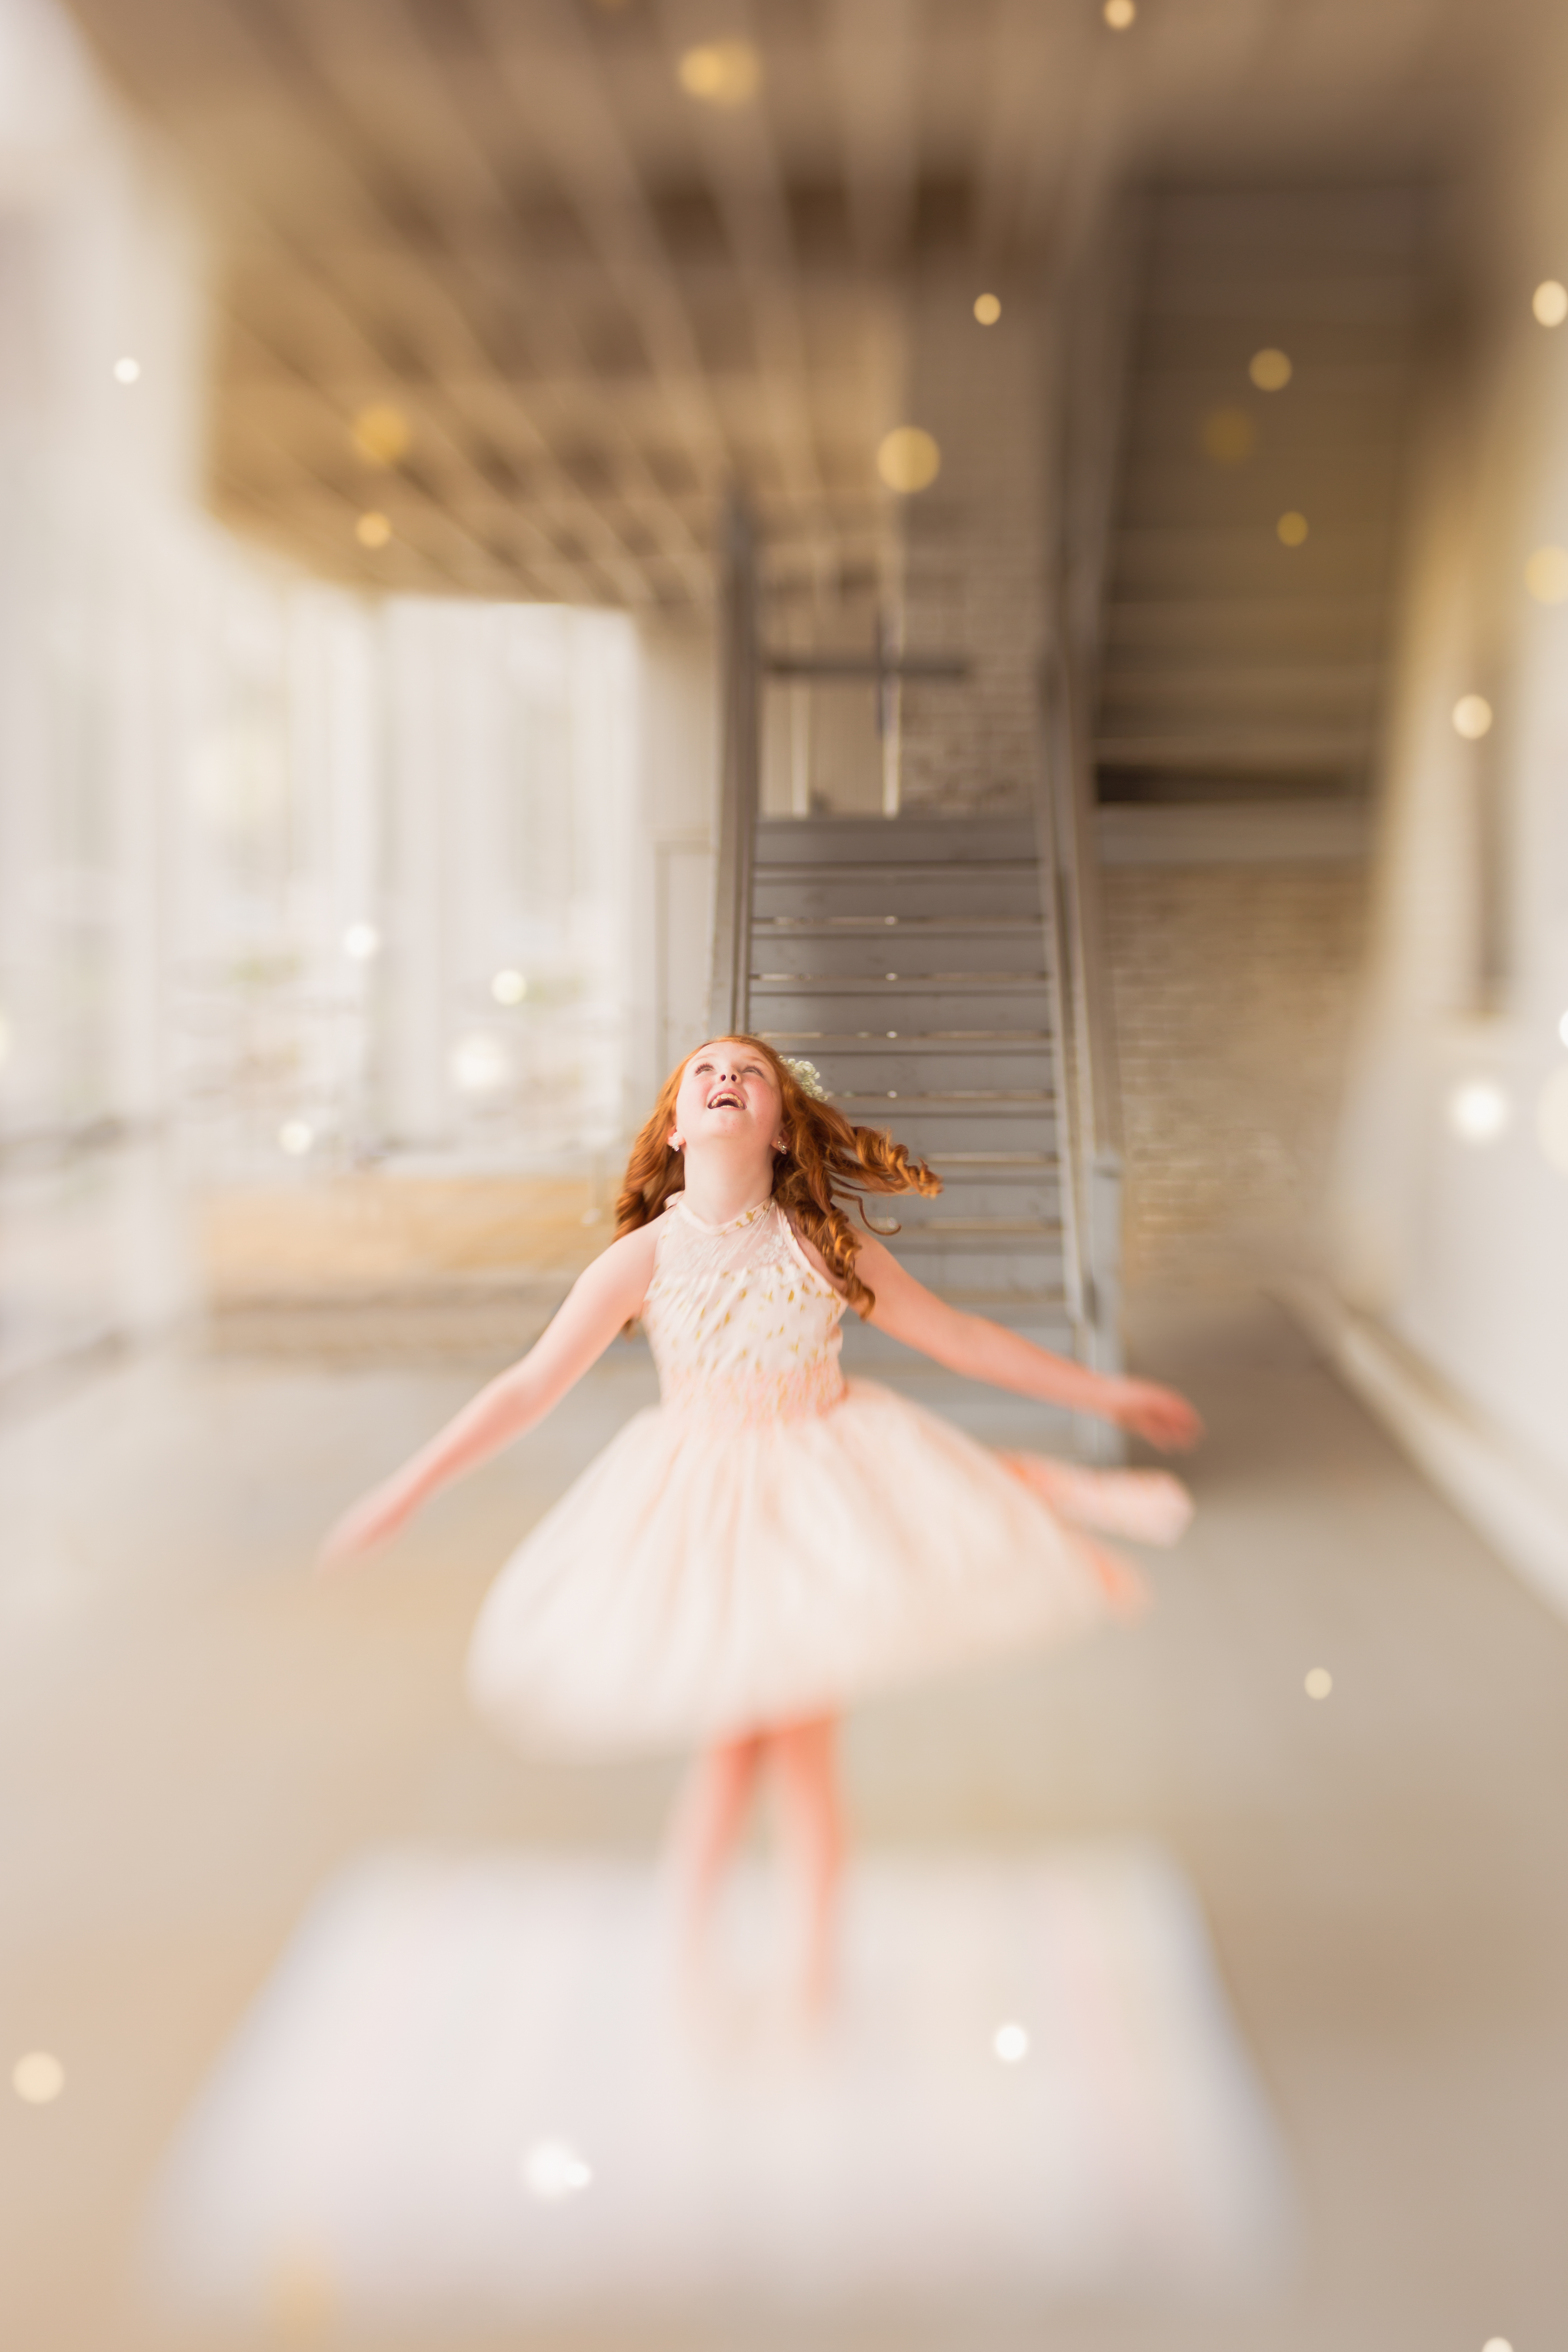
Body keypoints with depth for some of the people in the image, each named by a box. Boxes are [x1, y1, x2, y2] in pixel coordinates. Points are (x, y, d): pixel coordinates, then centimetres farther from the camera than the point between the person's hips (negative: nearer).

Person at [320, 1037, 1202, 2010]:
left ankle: (816, 1971, 22)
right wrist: (410, 1488, -11)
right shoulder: (644, 1258, -9)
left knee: (804, 1744, 3)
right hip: (701, 1506, 0)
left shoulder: (827, 1246, -7)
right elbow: (530, 1388, -7)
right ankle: (694, 1948, 31)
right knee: (736, 1745, 5)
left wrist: (1107, 1393, 4)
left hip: (823, 1491, 0)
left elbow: (964, 1336, 1)